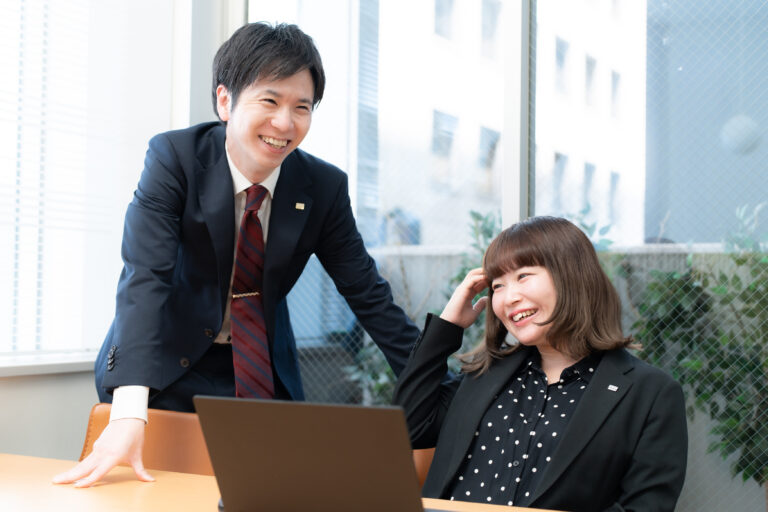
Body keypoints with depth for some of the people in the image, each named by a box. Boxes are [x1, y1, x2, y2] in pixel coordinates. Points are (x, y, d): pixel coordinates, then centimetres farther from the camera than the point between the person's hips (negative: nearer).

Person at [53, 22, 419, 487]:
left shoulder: (325, 187, -9)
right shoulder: (173, 157, -18)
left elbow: (368, 294, -3)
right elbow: (145, 278, -29)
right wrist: (128, 412, -41)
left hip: (265, 372, 3)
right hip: (169, 366, -2)